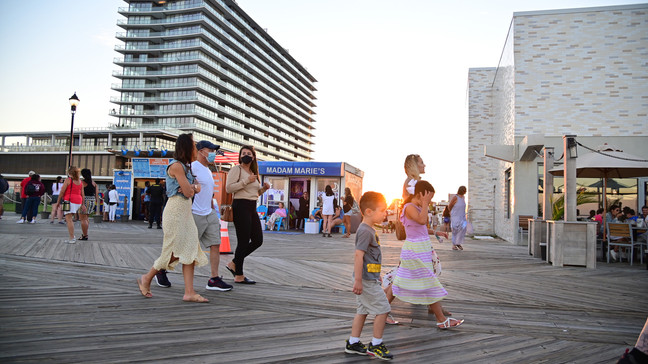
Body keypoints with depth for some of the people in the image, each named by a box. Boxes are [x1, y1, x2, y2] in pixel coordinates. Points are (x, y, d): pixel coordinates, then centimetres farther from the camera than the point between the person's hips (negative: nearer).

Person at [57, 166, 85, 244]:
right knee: (69, 219, 20)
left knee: (69, 219, -4)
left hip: (69, 200, -6)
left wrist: (58, 202, 2)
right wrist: (82, 204, 15)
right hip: (78, 202, 6)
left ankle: (72, 238, -9)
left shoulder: (68, 180, -5)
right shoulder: (80, 181, 12)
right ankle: (72, 235, 14)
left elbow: (62, 192, -6)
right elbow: (82, 194, 11)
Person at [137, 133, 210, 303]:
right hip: (176, 210, -9)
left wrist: (192, 187, -6)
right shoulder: (176, 166, -12)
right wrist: (191, 189, 7)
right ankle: (146, 278, 16)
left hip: (185, 211, 9)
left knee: (190, 249, 1)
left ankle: (189, 292, 0)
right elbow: (188, 192, -15)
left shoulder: (185, 166, 18)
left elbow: (196, 188, 14)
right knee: (175, 251, -5)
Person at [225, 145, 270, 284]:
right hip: (241, 206, -8)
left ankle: (233, 264, 19)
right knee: (243, 241, -5)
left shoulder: (253, 172, 20)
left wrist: (263, 189, 7)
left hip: (252, 208, 8)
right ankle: (239, 276, 6)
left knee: (258, 240, 7)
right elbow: (228, 188, -15)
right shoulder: (236, 169, -4)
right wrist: (246, 181, -17)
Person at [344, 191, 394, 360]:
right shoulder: (365, 231, -19)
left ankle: (352, 343, 23)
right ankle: (376, 345, 9)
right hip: (367, 280, -10)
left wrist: (377, 275, 28)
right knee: (382, 309, -2)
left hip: (369, 278, 10)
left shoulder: (368, 230, 13)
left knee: (363, 310, 15)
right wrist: (358, 280, -24)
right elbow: (358, 255, -23)